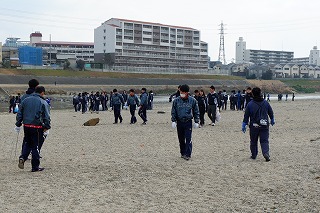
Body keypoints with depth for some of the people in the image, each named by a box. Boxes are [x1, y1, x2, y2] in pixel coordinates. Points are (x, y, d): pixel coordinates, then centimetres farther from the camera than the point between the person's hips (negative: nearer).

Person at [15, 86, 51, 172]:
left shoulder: (26, 100, 9)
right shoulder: (43, 103, -5)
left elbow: (19, 114, 12)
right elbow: (47, 117, -7)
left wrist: (18, 125, 18)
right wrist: (47, 128, -2)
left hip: (26, 126, 4)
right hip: (37, 127, -4)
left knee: (27, 143, 22)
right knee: (36, 146, 4)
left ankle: (22, 158, -1)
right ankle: (35, 166, 9)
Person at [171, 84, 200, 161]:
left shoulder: (192, 100, -1)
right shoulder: (176, 101, 1)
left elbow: (196, 112, 6)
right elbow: (173, 112, 7)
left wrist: (196, 122, 4)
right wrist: (173, 121, -1)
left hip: (188, 122, -2)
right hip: (179, 122, 2)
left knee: (188, 139, -8)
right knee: (181, 139, 10)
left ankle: (188, 154, -4)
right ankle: (182, 153, 22)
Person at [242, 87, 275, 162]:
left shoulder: (250, 104, -9)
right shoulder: (266, 103, 0)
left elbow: (246, 116, -4)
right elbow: (271, 113, 13)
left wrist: (244, 125, 4)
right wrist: (272, 120, 30)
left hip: (254, 126, -1)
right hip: (264, 125, 1)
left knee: (253, 141, 15)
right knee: (264, 141, 3)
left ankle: (254, 155, 24)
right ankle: (266, 153, -19)